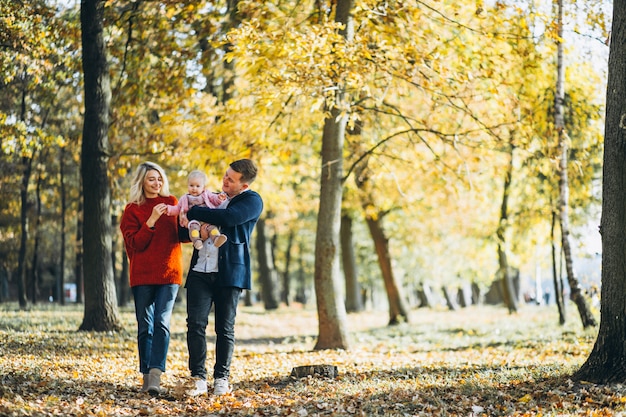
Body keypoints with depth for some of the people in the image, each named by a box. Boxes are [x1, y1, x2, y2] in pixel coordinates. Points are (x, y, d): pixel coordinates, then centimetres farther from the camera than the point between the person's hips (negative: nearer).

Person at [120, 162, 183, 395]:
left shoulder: (171, 202, 10)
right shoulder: (133, 210, 5)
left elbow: (181, 235, 12)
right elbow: (134, 244, -5)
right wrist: (152, 221, -16)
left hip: (169, 273, 0)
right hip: (142, 275, 0)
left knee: (162, 323, -12)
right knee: (145, 326, 3)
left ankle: (156, 376, -19)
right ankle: (146, 376, 10)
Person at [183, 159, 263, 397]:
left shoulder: (252, 201, 0)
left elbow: (229, 218, -20)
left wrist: (193, 212, -12)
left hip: (229, 272, -5)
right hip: (200, 271, 5)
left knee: (225, 329, 3)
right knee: (195, 324, -5)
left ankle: (221, 379, 14)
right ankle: (199, 379, -1)